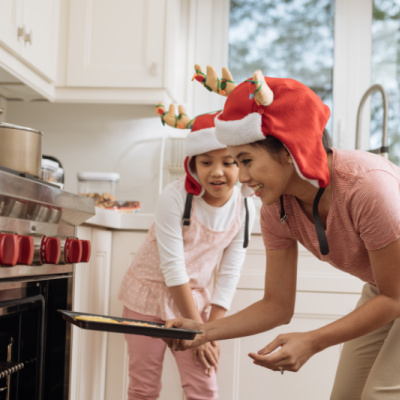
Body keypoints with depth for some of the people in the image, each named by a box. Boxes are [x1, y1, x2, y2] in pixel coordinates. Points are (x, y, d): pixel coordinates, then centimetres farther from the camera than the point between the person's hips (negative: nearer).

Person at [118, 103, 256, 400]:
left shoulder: (244, 209, -12)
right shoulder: (175, 197, -23)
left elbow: (228, 276, -7)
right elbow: (173, 268, -22)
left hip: (194, 296, 3)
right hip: (150, 292, -3)